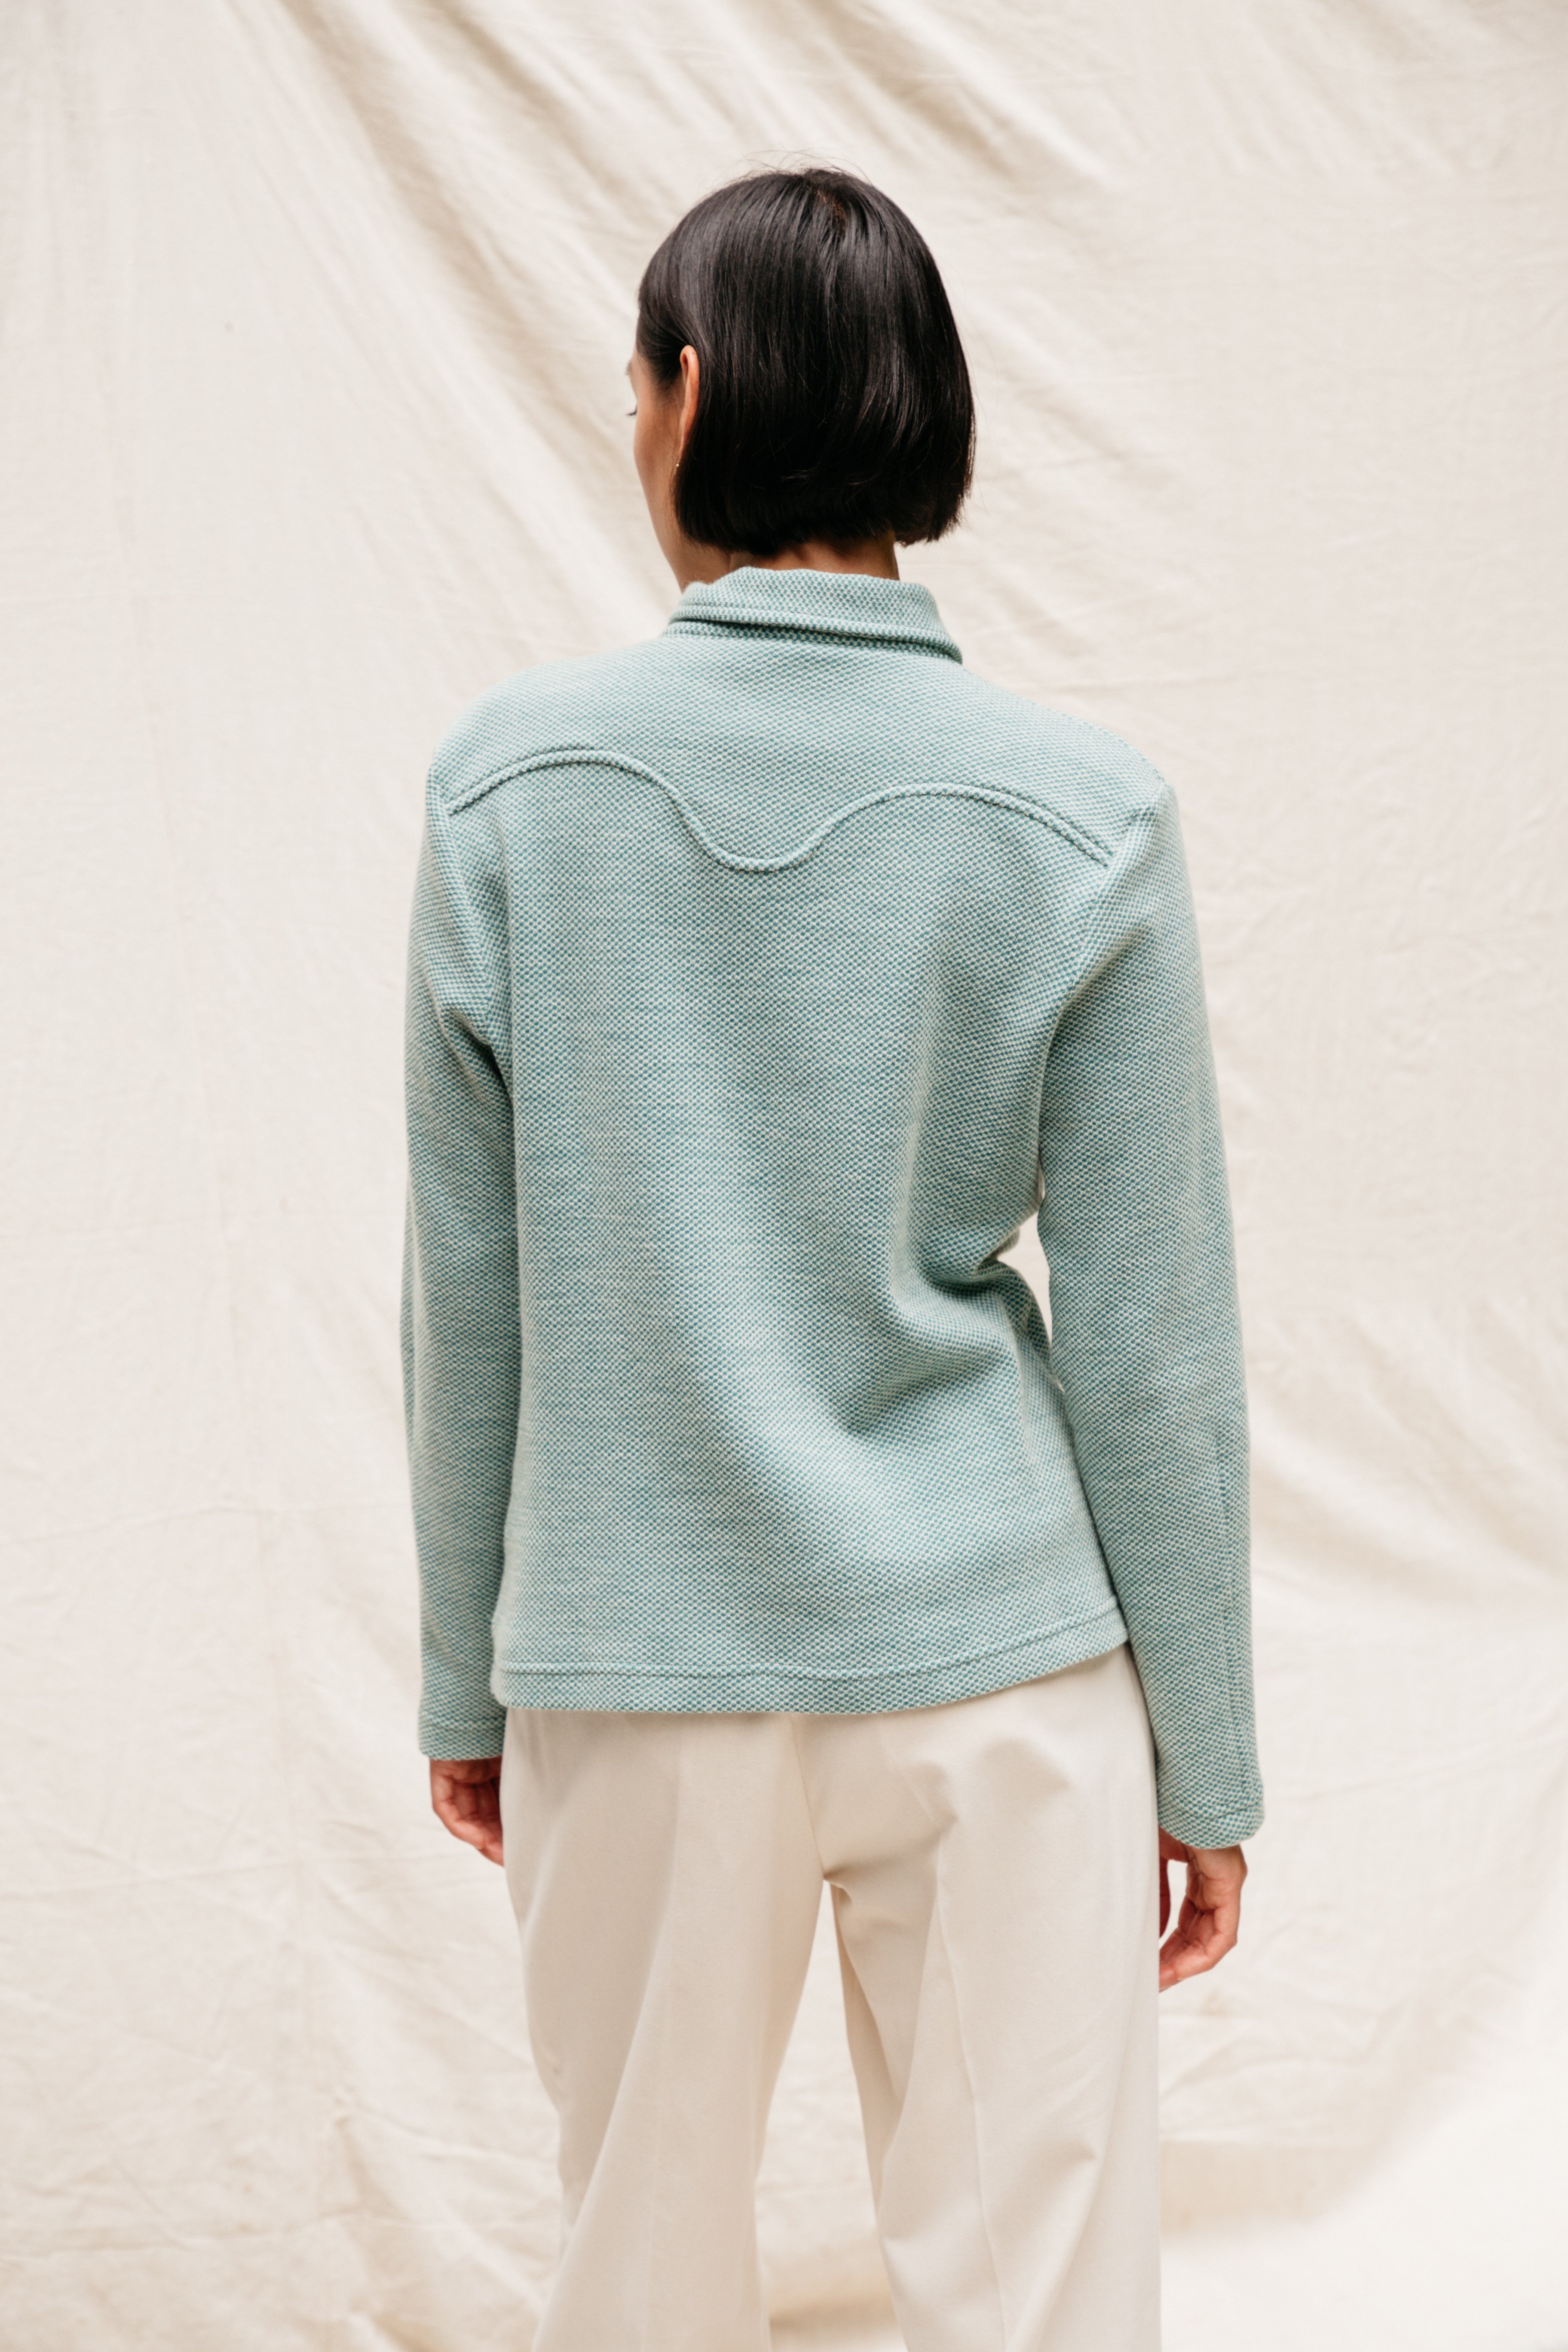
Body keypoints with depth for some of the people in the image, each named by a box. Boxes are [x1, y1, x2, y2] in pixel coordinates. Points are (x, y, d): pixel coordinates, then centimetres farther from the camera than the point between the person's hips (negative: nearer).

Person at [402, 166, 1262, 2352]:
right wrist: (1206, 1759, 6)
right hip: (997, 1666, 0)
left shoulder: (510, 775, -6)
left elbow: (467, 1292, -2)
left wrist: (465, 1680, 11)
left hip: (631, 1676, 1)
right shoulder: (1081, 815, -7)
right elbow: (1150, 1339, -5)